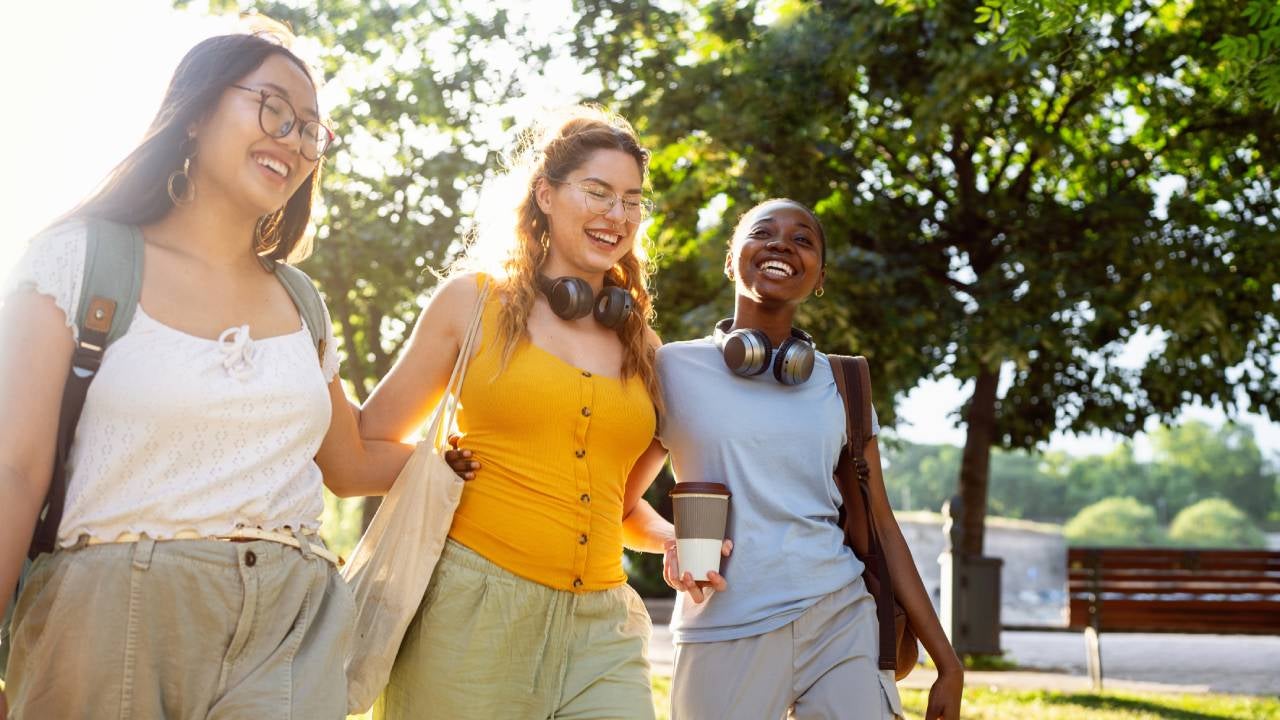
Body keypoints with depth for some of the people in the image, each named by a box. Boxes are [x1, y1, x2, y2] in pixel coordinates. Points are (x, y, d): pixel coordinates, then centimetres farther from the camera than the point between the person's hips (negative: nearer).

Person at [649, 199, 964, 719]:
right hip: (726, 636, -2)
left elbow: (881, 526, 10)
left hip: (843, 623, 2)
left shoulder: (840, 383, 9)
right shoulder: (673, 367, 1)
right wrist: (671, 538, -10)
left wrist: (946, 663, 7)